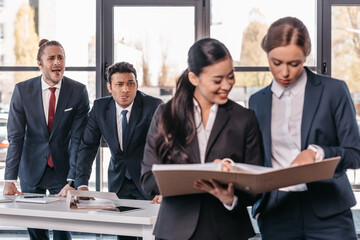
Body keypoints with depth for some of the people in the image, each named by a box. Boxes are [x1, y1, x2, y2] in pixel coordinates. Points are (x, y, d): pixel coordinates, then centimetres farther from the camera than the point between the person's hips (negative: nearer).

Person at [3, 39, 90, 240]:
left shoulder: (78, 91, -9)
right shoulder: (23, 90, -7)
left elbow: (78, 139, -10)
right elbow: (15, 137, -8)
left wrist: (72, 180, -18)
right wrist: (10, 180, -16)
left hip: (62, 170, -1)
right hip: (32, 169, 1)